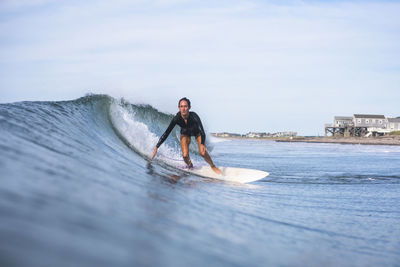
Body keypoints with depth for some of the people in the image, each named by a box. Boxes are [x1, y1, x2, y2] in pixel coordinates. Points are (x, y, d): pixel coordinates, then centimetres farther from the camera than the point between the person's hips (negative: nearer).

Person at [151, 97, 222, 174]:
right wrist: (156, 147, -33)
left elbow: (202, 131, -42)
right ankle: (190, 167, 19)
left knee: (203, 152, -21)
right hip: (185, 134, 2)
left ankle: (213, 166, 7)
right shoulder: (177, 118, -33)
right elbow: (166, 133, -29)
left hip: (197, 133, -2)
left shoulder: (194, 116, -39)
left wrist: (202, 144, -62)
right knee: (185, 155, -14)